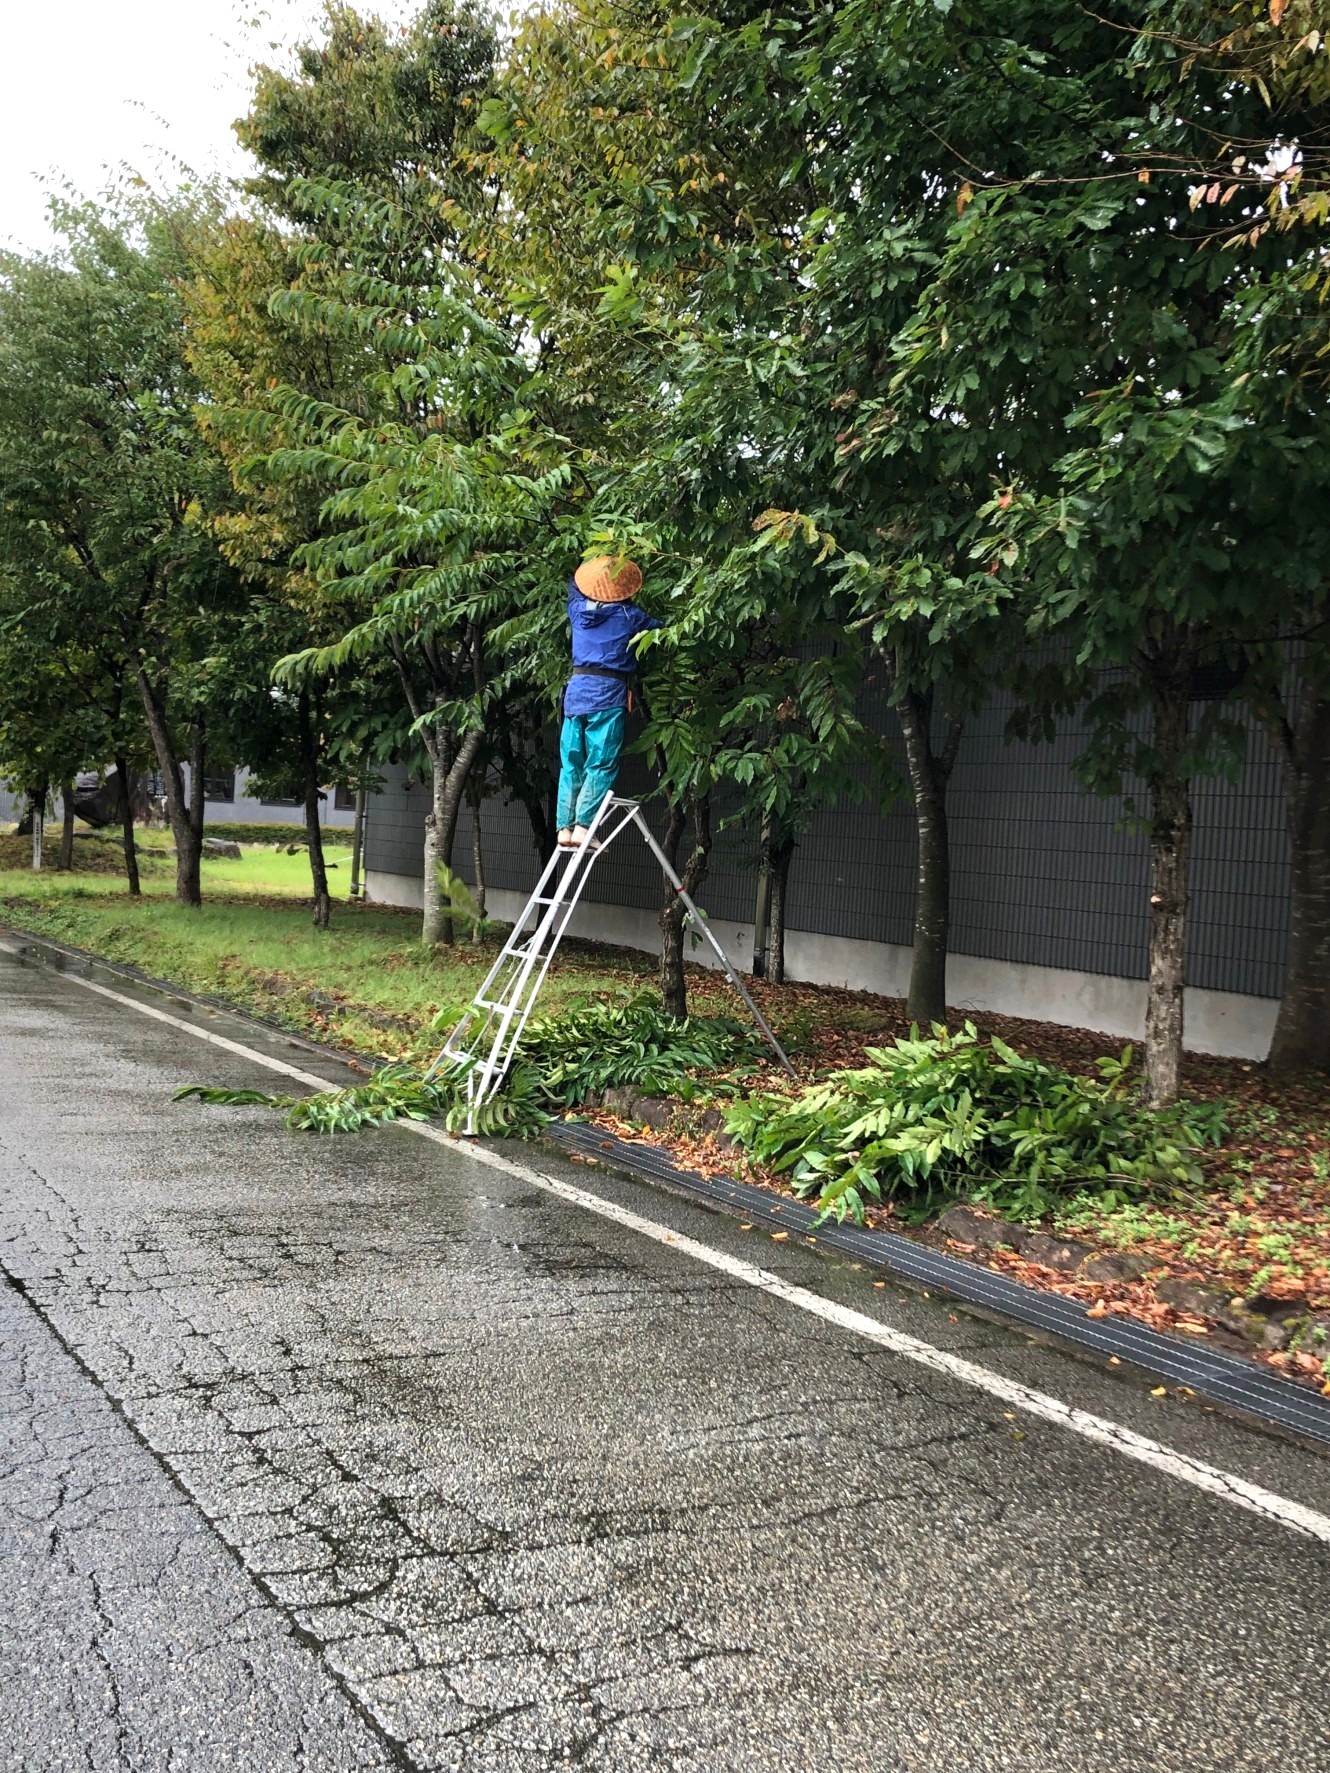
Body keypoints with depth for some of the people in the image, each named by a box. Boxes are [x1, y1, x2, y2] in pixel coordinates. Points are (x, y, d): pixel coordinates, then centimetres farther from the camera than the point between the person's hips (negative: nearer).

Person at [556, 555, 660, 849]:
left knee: (571, 764, 7)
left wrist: (594, 567, 45)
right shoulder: (629, 616, -2)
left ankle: (565, 827, 3)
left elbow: (574, 584, 32)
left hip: (576, 689, 5)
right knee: (601, 765, -5)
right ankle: (583, 826, -15)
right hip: (609, 694, -5)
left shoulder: (578, 609, 9)